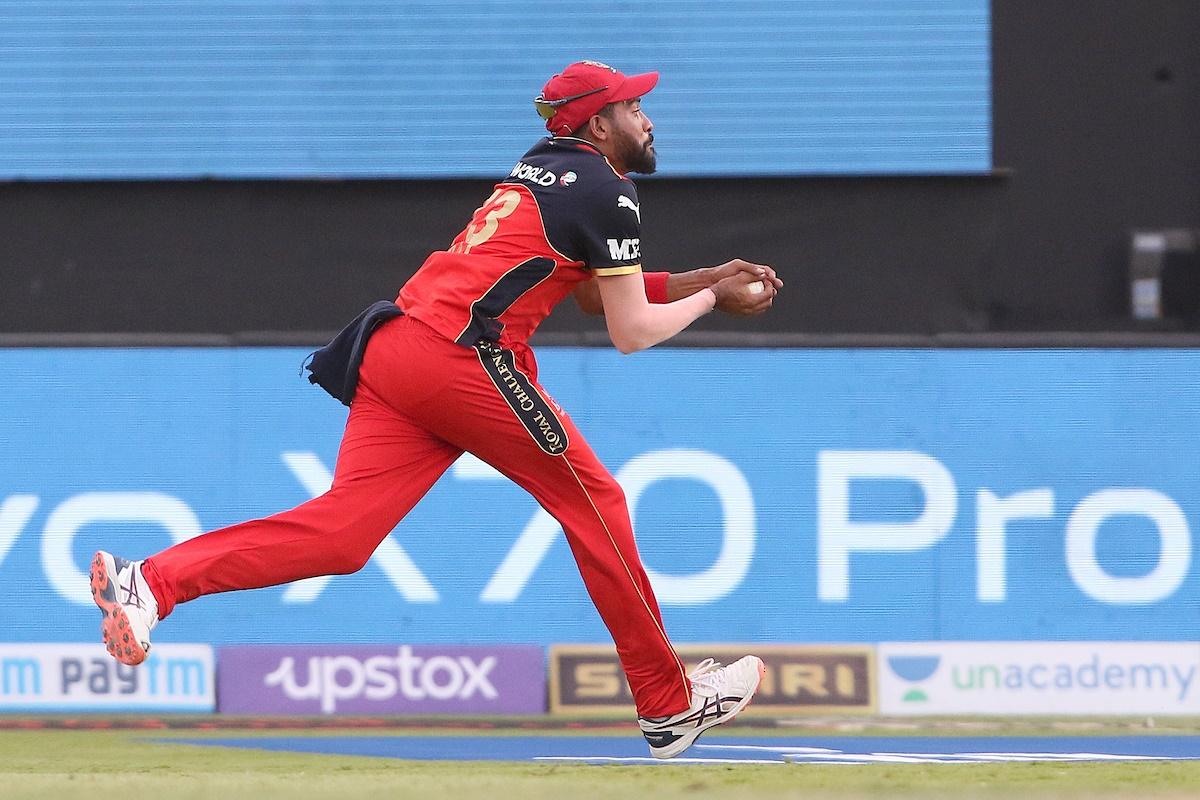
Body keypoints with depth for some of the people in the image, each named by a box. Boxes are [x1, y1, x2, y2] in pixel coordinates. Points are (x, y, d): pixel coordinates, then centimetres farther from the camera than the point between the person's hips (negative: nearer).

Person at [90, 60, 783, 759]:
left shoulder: (540, 170, 27)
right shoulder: (605, 190, 0)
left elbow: (599, 294, 36)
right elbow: (630, 333, -2)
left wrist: (703, 277, 31)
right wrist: (712, 299, 13)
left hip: (394, 349, 8)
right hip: (466, 359, -8)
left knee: (341, 528, -6)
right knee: (593, 499, 7)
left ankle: (152, 581, -22)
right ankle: (669, 703, 12)